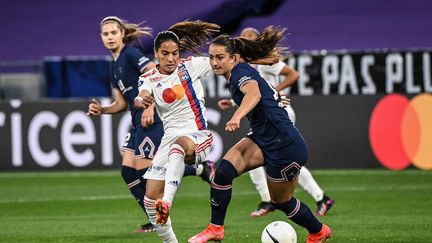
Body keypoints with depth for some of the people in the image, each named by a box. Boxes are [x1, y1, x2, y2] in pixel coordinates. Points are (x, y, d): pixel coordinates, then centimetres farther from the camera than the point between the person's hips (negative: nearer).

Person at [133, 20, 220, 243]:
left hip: (198, 136, -4)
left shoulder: (191, 66, -1)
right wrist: (142, 101, -42)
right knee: (151, 198, -5)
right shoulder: (149, 78, 2)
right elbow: (139, 99, -19)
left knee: (181, 144, -42)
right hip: (170, 138, 4)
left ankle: (167, 202, -58)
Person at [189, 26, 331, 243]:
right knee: (223, 171, -12)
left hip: (285, 147, -9)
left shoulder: (241, 72, -20)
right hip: (262, 140, 9)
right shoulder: (236, 74, 6)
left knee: (281, 202, 10)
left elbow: (254, 93, -43)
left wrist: (236, 117, -60)